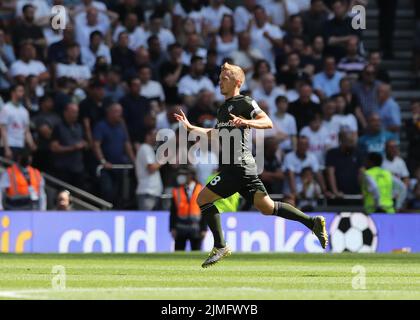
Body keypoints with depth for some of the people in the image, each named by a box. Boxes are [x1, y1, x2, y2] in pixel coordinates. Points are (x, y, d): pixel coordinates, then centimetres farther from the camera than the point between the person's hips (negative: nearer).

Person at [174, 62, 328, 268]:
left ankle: (221, 247, -5)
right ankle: (313, 222, 6)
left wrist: (246, 122, -29)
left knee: (203, 199, -8)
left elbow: (268, 123, -14)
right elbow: (214, 134, 36)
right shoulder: (223, 108, 24)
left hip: (239, 166, -9)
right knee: (266, 207, 5)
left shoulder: (245, 103, -4)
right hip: (231, 168, 9)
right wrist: (190, 127, 32)